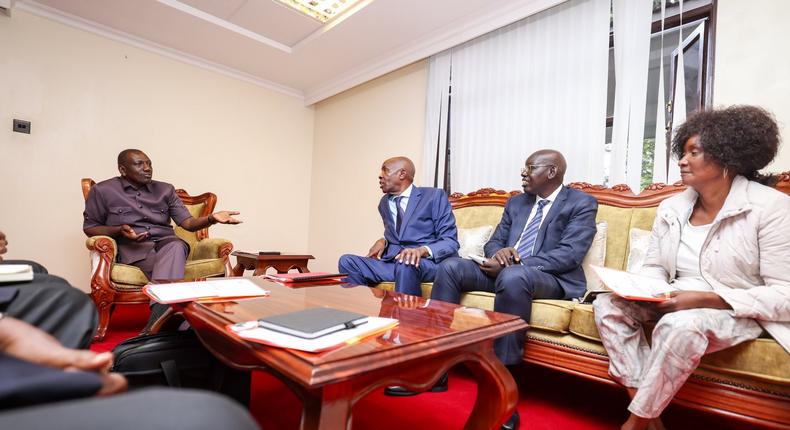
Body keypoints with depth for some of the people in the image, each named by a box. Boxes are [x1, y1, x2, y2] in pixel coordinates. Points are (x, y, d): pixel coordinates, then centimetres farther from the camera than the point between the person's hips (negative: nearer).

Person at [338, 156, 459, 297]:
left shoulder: (434, 196, -2)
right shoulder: (384, 202, 17)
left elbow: (450, 241, -6)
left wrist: (423, 250, -26)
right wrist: (383, 241, 4)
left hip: (427, 263, -5)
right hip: (392, 262, 5)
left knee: (406, 263, -38)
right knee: (347, 262, -17)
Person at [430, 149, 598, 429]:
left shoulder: (582, 203, 0)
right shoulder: (516, 202, 19)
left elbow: (570, 255, -13)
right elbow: (494, 242, 16)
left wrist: (514, 264, -21)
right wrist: (499, 253, -11)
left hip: (550, 280, -6)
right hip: (504, 271, 6)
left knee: (513, 277, -39)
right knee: (451, 267, -16)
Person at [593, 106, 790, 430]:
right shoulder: (670, 208, 4)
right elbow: (655, 267, 10)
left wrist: (706, 299, -25)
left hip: (738, 312, -5)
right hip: (676, 303, 6)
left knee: (679, 325, -37)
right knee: (608, 303, -19)